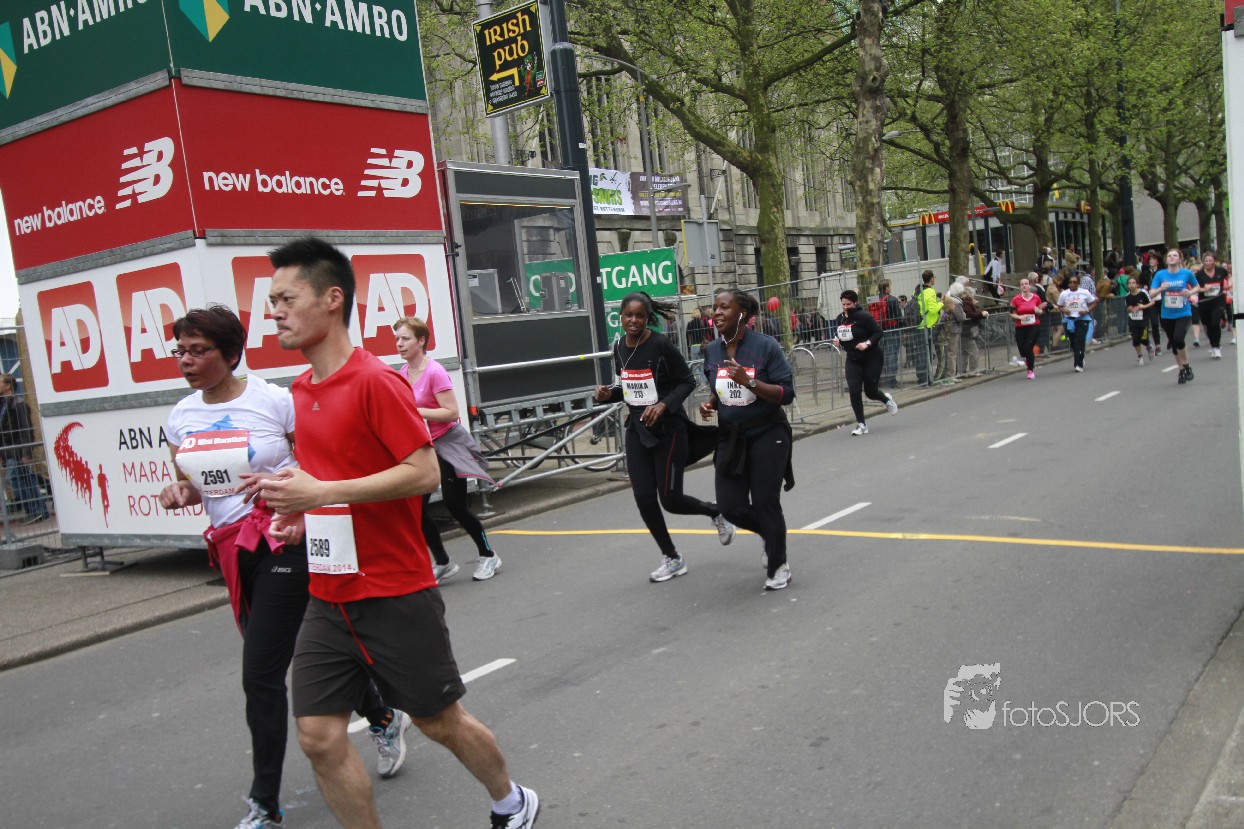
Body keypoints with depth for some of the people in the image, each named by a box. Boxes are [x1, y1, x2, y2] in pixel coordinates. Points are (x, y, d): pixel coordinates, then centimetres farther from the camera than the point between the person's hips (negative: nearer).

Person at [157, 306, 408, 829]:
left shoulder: (274, 401, -10)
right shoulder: (181, 417, 7)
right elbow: (191, 485, 18)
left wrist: (280, 482, -22)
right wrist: (179, 492, -5)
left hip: (283, 544, -7)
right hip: (232, 550, 7)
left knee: (260, 674, -9)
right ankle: (383, 718, 42)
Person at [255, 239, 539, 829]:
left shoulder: (376, 381, -16)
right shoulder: (302, 389, 9)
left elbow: (425, 472, -21)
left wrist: (323, 492, -24)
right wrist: (300, 504, 4)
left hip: (395, 595, -7)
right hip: (328, 597, 7)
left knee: (439, 721, 10)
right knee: (318, 737, 2)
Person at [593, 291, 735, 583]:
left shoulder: (661, 345, -15)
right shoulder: (619, 347, 3)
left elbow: (687, 381, -10)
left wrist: (664, 404, -24)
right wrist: (608, 394, -3)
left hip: (668, 430, -6)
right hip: (637, 430, 6)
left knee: (670, 499, -3)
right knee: (644, 498, 1)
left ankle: (716, 512, 30)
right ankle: (671, 558, 20)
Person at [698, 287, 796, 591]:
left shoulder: (765, 345, -14)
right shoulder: (712, 351, 3)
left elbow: (786, 394, -16)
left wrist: (748, 382, -28)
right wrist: (709, 403, -3)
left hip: (767, 435, -5)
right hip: (730, 437, 5)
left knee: (765, 502, -3)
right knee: (732, 508, 0)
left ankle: (778, 567, 20)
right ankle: (771, 534, 34)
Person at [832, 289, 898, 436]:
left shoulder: (863, 316, -16)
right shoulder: (840, 319, 4)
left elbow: (879, 333, -16)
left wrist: (867, 343, -29)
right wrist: (837, 342, -3)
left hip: (872, 357, -5)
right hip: (853, 360, 5)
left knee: (870, 391, 2)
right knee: (854, 390, -8)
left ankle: (886, 399, 39)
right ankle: (861, 424, 2)